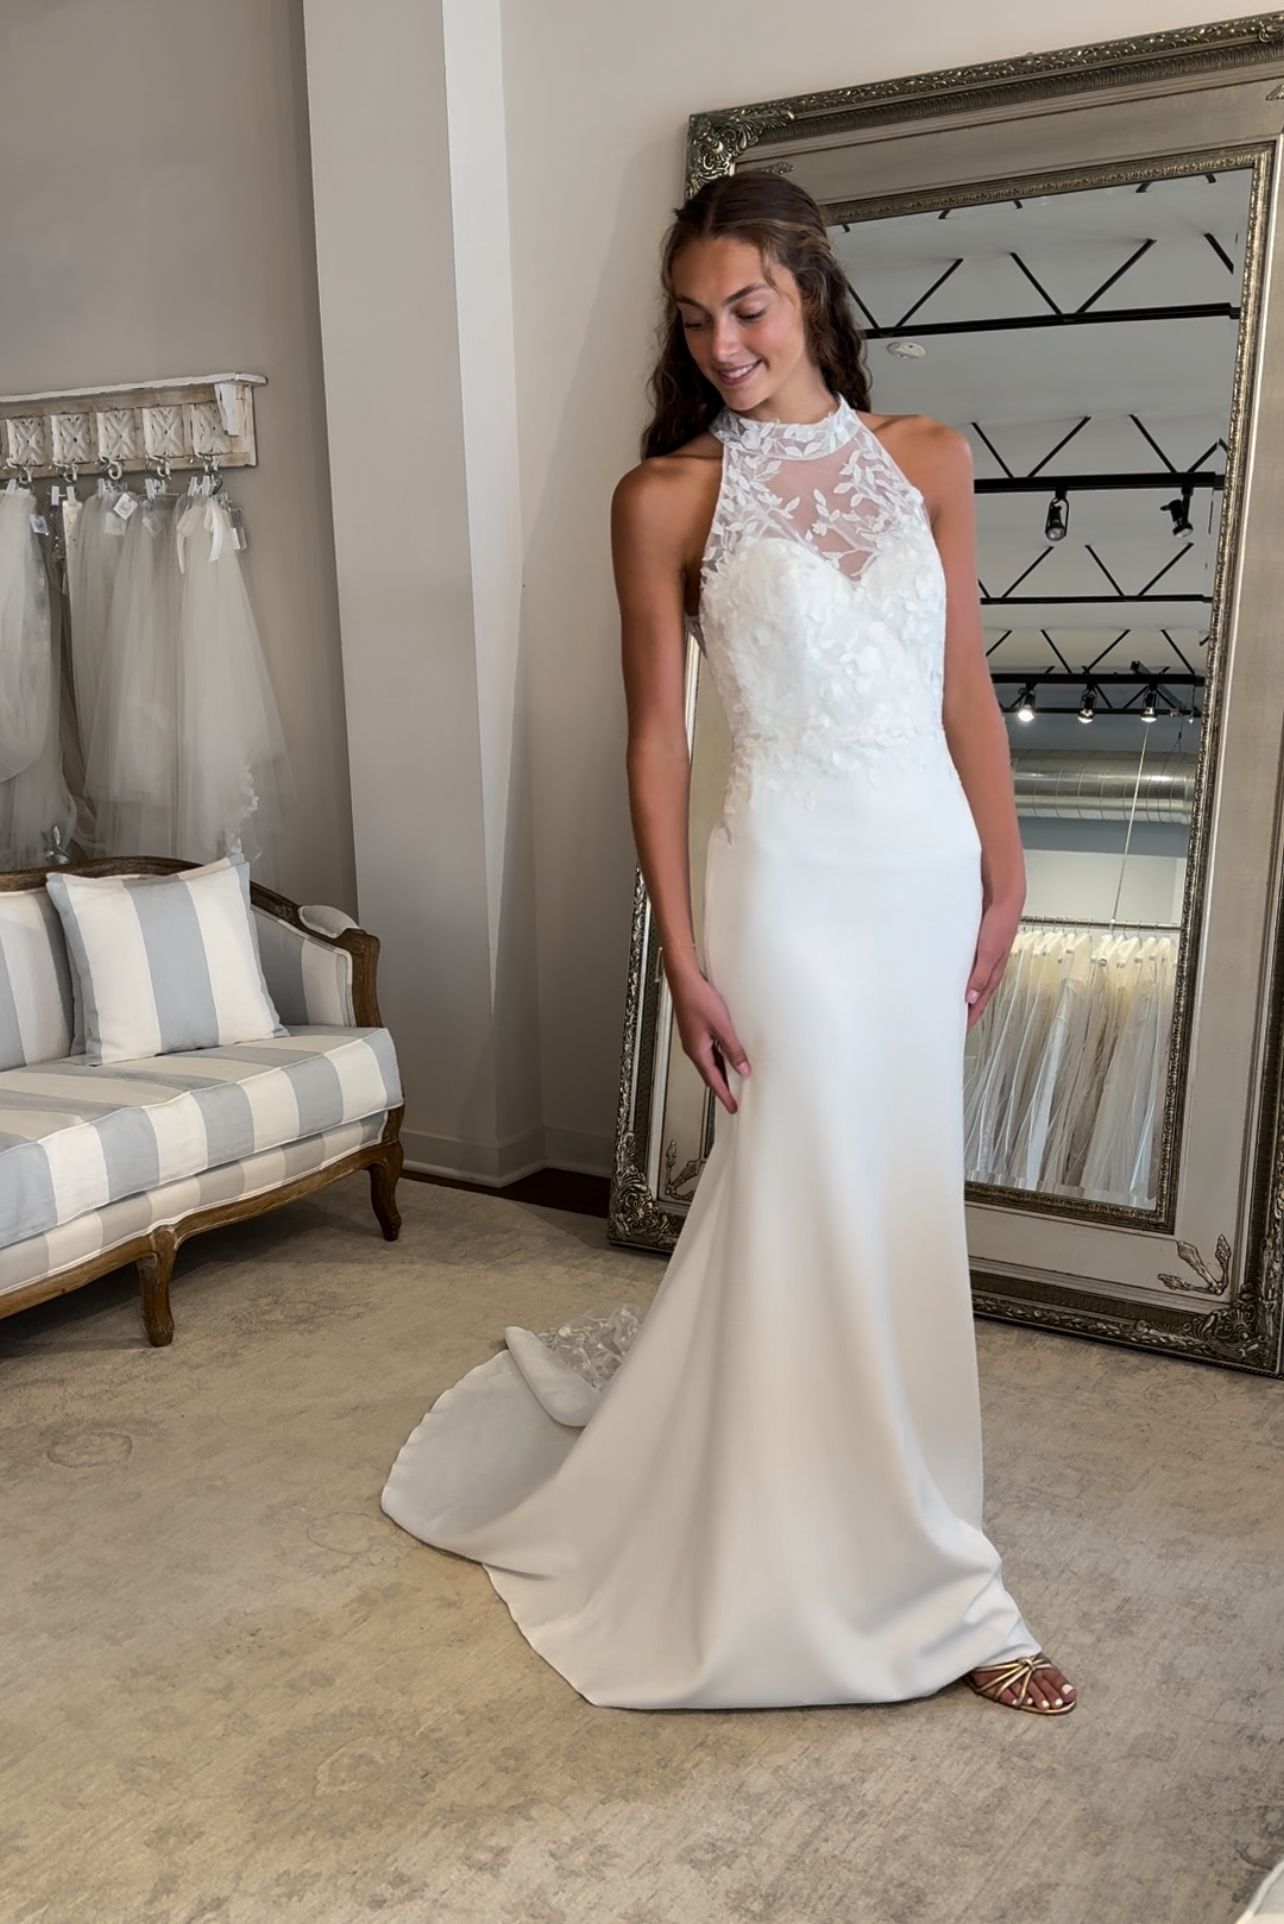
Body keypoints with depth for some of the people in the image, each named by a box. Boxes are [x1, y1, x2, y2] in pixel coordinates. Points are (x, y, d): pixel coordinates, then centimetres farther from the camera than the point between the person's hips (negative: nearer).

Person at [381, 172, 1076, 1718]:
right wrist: (682, 955, -8)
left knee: (896, 1199, 14)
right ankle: (918, 1586, 17)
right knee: (816, 1214, 0)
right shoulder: (667, 498, -4)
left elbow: (966, 687, 10)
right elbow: (656, 734, -4)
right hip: (791, 875, -5)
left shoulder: (928, 459, 7)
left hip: (928, 869, 5)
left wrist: (1003, 874, 8)